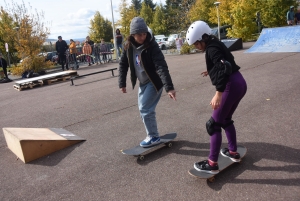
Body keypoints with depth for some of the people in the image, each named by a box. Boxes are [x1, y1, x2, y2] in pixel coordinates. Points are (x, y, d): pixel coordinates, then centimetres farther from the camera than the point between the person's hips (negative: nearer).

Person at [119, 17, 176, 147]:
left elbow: (162, 67, -31)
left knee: (145, 109, -8)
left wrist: (169, 87, -39)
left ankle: (153, 137, 10)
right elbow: (123, 64, 4)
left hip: (154, 82, -7)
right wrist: (122, 83, -1)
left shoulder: (152, 46, -23)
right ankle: (152, 134, 31)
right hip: (142, 83, 7)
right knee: (143, 109, 14)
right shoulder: (129, 46, -5)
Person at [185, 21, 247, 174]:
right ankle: (233, 152, 34)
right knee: (225, 120, 24)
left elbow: (225, 68, -26)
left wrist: (218, 93, -31)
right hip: (239, 83, 10)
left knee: (214, 124, -3)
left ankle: (212, 164, 3)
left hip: (231, 86, -10)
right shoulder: (216, 45, 15)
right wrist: (211, 71, 31)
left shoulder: (211, 49, -14)